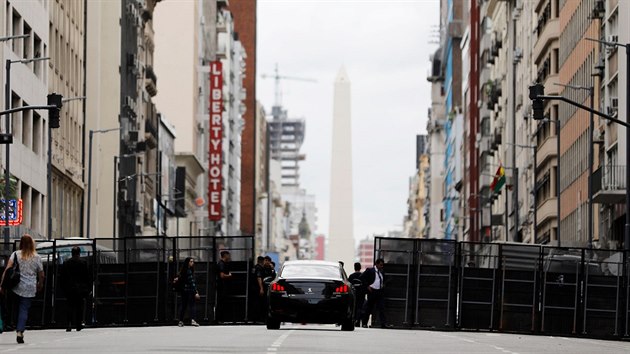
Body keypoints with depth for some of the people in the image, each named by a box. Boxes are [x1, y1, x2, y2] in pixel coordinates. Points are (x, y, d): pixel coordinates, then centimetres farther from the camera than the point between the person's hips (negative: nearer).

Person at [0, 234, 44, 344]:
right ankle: (20, 331, -9)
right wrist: (40, 286, 24)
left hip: (16, 287, 0)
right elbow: (41, 275, 7)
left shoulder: (16, 255, 0)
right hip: (30, 289, 0)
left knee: (15, 308, 16)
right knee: (24, 309, 2)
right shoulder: (37, 257, 3)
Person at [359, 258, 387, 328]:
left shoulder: (381, 272, 15)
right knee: (369, 308, 3)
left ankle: (382, 324, -9)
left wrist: (383, 284, 11)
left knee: (381, 308, -6)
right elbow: (362, 278, -6)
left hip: (380, 292, 5)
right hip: (372, 291, -5)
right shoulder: (370, 270, -3)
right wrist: (367, 286, -11)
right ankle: (364, 323, 13)